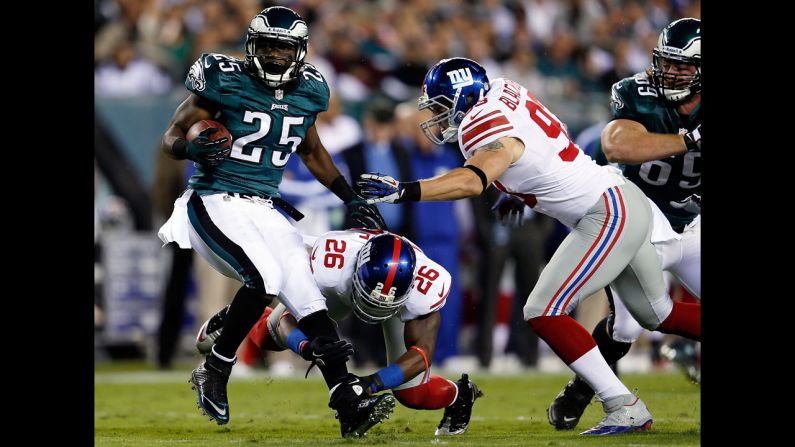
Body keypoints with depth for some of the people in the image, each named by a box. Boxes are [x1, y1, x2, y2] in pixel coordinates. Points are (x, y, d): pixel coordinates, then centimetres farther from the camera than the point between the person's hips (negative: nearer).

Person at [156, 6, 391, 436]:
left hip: (264, 208, 6)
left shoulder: (307, 93, 7)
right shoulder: (226, 82, -10)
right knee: (264, 276, -28)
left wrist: (351, 198, 19)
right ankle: (214, 372, -10)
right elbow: (171, 137, -5)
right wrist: (195, 148, -28)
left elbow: (313, 153, 26)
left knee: (305, 290, -7)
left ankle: (348, 402, -11)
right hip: (215, 202, -6)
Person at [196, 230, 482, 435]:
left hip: (404, 301, -1)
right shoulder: (328, 263, -47)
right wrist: (307, 345, -62)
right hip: (339, 288, 1)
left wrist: (375, 382, -57)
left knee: (412, 393, -6)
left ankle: (460, 394, 28)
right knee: (269, 336, 10)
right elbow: (289, 319, -38)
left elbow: (421, 353, -40)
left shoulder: (427, 287, -47)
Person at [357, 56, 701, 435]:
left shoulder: (486, 130, -21)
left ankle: (624, 408, -11)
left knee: (544, 312, -13)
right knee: (658, 315, 22)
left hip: (611, 214, -10)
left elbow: (473, 182, -42)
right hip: (619, 202, 10)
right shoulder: (500, 91, 4)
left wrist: (404, 191, -47)